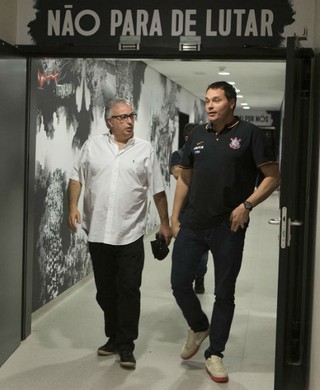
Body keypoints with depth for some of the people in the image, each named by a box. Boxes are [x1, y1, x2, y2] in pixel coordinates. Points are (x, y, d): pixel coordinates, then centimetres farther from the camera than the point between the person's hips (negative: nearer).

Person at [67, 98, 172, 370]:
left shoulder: (145, 150, 2)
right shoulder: (93, 146, 5)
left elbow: (158, 191, 5)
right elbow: (77, 178, 8)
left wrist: (165, 223, 7)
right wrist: (73, 206, -6)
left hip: (130, 235, -2)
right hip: (98, 233, 2)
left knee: (129, 290, 0)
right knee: (105, 290, 12)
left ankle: (126, 345, 10)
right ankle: (113, 337, 28)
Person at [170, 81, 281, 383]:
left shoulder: (249, 134, -5)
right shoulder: (197, 134, 8)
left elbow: (273, 176, -5)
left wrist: (247, 205, -16)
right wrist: (174, 217, 10)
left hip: (228, 228, -3)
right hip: (192, 224, 4)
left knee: (224, 293, 7)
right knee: (179, 284, 5)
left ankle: (214, 355, 22)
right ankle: (199, 327, 34)